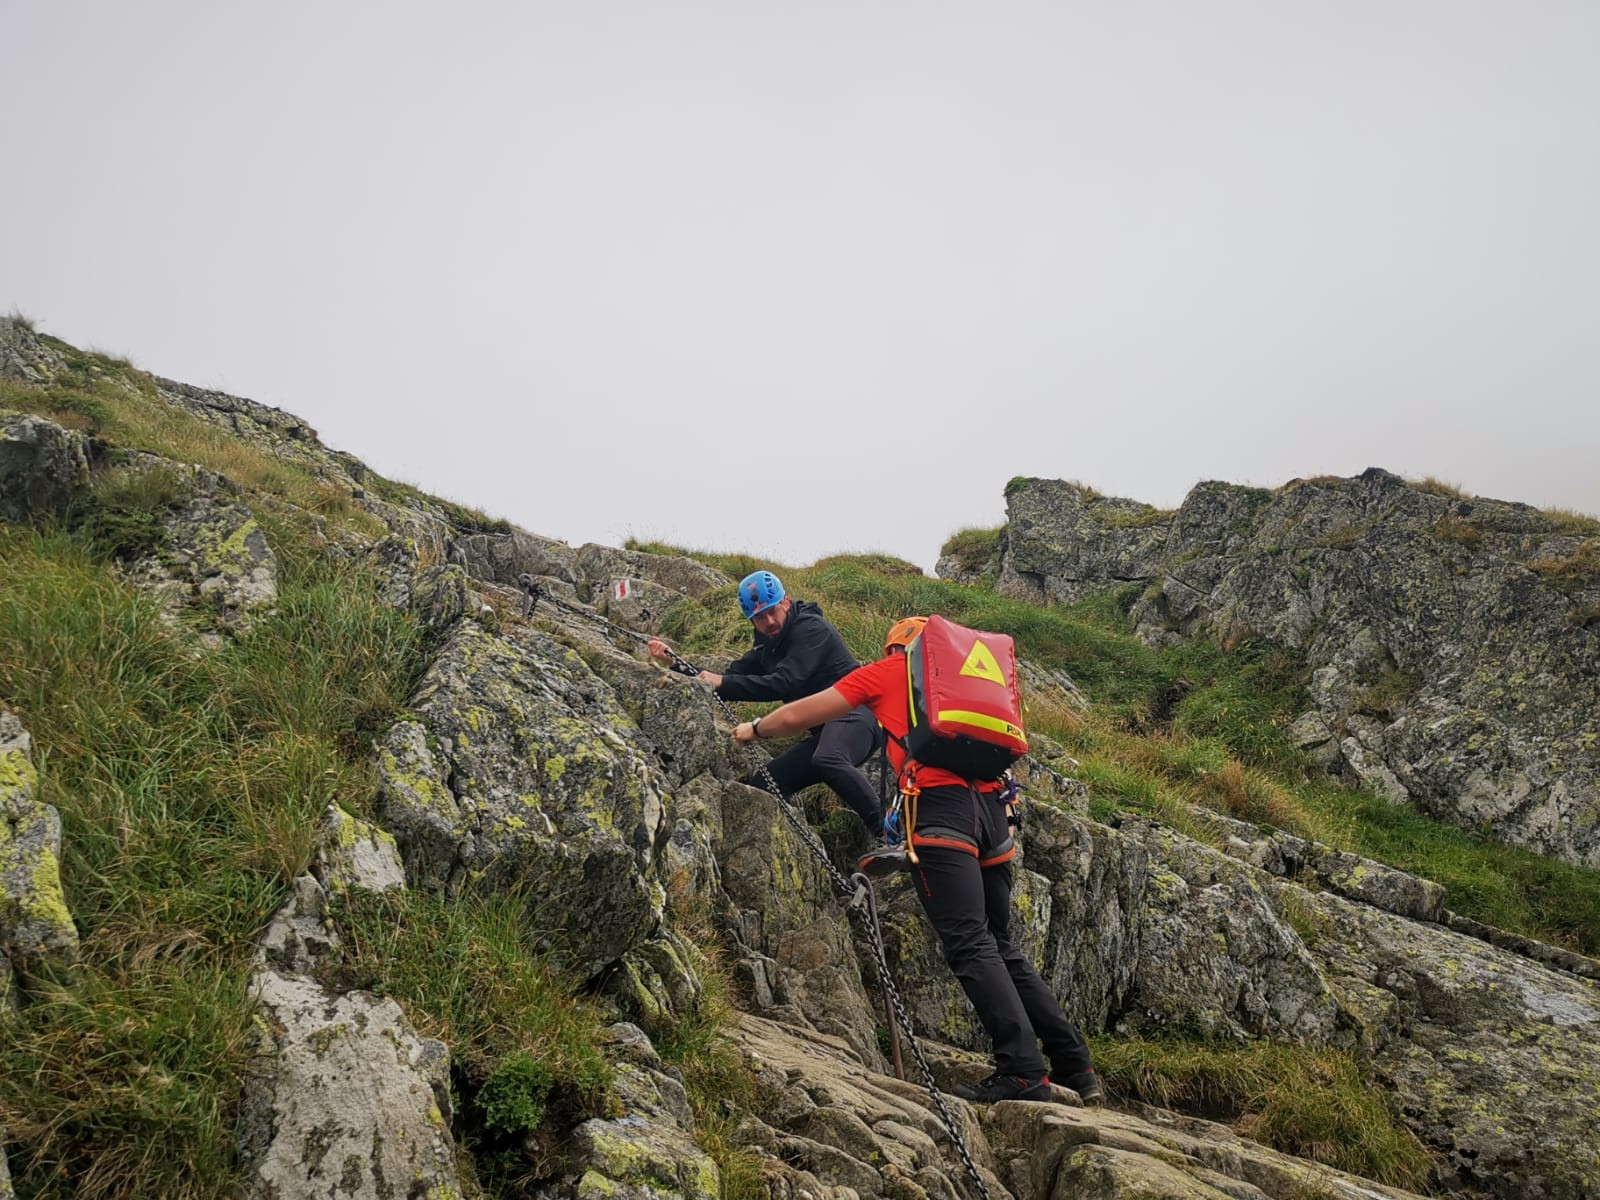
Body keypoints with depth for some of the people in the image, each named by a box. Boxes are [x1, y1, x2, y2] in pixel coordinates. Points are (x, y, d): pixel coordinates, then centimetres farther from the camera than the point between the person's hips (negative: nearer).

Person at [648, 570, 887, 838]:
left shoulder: (811, 628, -10)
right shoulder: (767, 649, 16)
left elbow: (784, 684, -22)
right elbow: (723, 681, 16)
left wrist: (724, 683, -22)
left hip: (855, 713, -9)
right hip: (822, 729, 10)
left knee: (827, 760, -39)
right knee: (761, 785, 3)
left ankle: (889, 832, -32)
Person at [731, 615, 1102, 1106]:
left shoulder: (888, 671, 17)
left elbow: (800, 715, 23)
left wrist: (753, 729, 39)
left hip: (940, 803, -6)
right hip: (990, 803, 6)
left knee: (971, 945, -10)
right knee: (1000, 945, 12)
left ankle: (1023, 1072, -17)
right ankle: (1077, 1068, 10)